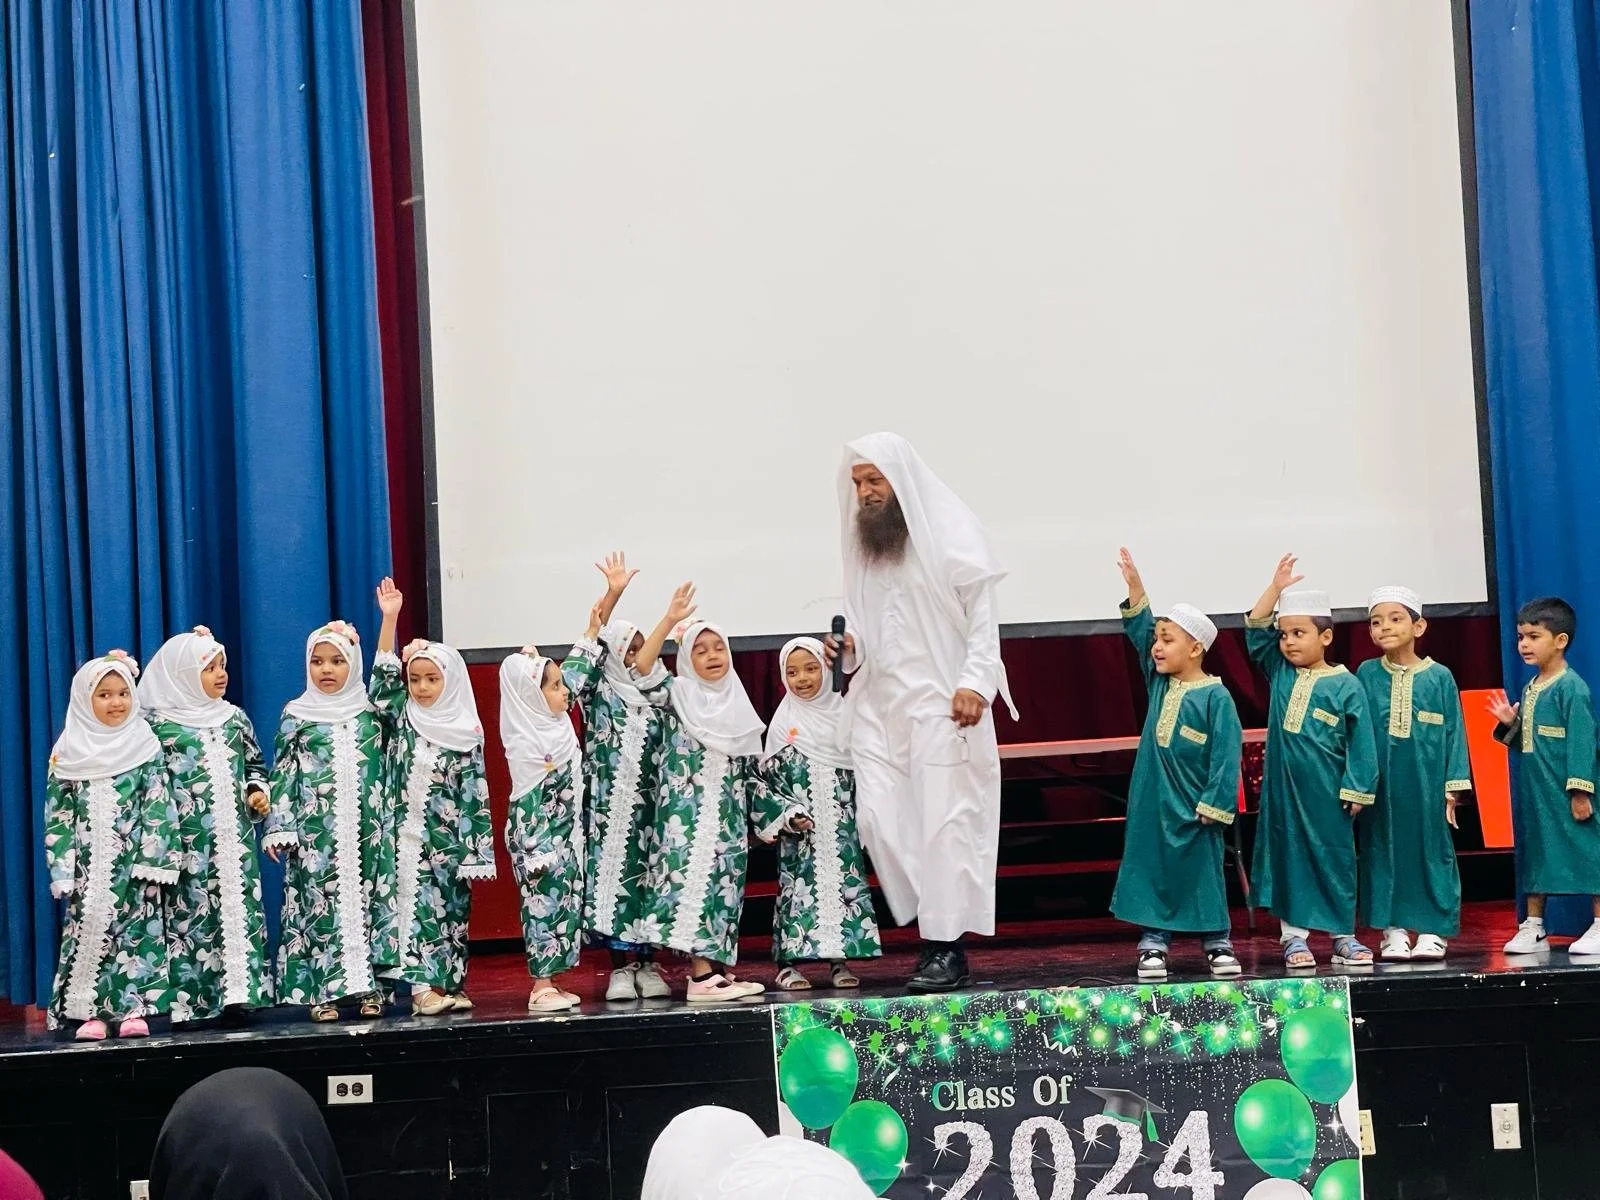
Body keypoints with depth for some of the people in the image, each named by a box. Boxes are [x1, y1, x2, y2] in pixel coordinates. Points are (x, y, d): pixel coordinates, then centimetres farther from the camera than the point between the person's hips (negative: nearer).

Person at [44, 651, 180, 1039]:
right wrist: (62, 868, -4)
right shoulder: (69, 752, 3)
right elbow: (58, 815, 3)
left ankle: (133, 1008, 4)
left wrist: (154, 861, -11)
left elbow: (158, 808, -3)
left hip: (134, 863, -1)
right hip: (89, 866, 1)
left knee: (137, 930, -1)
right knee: (88, 930, 0)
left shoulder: (146, 747, 0)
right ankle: (90, 1012, 5)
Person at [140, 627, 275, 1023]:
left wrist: (258, 791, 2)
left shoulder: (236, 718, 10)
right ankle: (192, 999, -1)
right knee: (190, 915, -4)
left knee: (240, 910, 3)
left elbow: (255, 765, 22)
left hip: (235, 841, 4)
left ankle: (240, 990, 7)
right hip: (189, 843, -4)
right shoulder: (158, 723, -4)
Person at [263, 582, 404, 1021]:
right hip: (316, 835, -1)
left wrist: (389, 619, -14)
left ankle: (365, 983, 7)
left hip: (366, 831, 1)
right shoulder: (296, 717, 5)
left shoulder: (370, 710, 8)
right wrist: (279, 828, -5)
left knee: (367, 898, 1)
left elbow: (387, 679, -6)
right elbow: (283, 775, 3)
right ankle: (322, 990, 2)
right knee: (320, 903, -2)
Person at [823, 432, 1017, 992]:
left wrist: (975, 683, -18)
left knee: (944, 819, -4)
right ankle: (938, 929, 9)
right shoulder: (864, 537, 14)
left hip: (941, 701, -6)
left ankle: (947, 949, 2)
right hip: (878, 702, 6)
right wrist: (850, 646, 1)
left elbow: (983, 616, -7)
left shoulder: (950, 531, -3)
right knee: (878, 818, -2)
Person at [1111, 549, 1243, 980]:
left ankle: (1217, 944, 14)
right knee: (1151, 871, 5)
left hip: (1192, 811, -5)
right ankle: (1153, 943, 11)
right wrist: (1135, 588, -3)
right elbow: (1139, 630, 8)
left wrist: (1212, 806, -15)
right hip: (1151, 804, 5)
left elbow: (1226, 756, -13)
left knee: (1202, 875, 4)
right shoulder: (1159, 682, 5)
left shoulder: (1215, 697, -12)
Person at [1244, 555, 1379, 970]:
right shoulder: (1280, 673, 6)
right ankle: (1294, 936, 11)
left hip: (1326, 794, -3)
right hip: (1283, 789, 3)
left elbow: (1360, 742, -5)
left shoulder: (1346, 686, -5)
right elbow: (1256, 630, 4)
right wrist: (1275, 588, -5)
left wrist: (1357, 790, -6)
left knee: (1335, 859, 5)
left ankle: (1343, 937, 14)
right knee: (1288, 857, 5)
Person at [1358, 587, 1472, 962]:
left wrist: (1453, 788, -1)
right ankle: (1393, 930, 13)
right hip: (1381, 787, 1)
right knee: (1384, 852, 4)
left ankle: (1432, 930, 11)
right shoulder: (1367, 674, 3)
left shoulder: (1439, 676, 1)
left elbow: (1454, 733, 2)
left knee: (1432, 849, 2)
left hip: (1427, 784, -1)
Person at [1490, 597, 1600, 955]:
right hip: (1534, 788, 9)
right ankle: (1533, 928, 18)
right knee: (1534, 849, 11)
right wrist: (1509, 724, 1)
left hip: (1566, 790, -9)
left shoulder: (1571, 687, -12)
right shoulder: (1530, 689, 13)